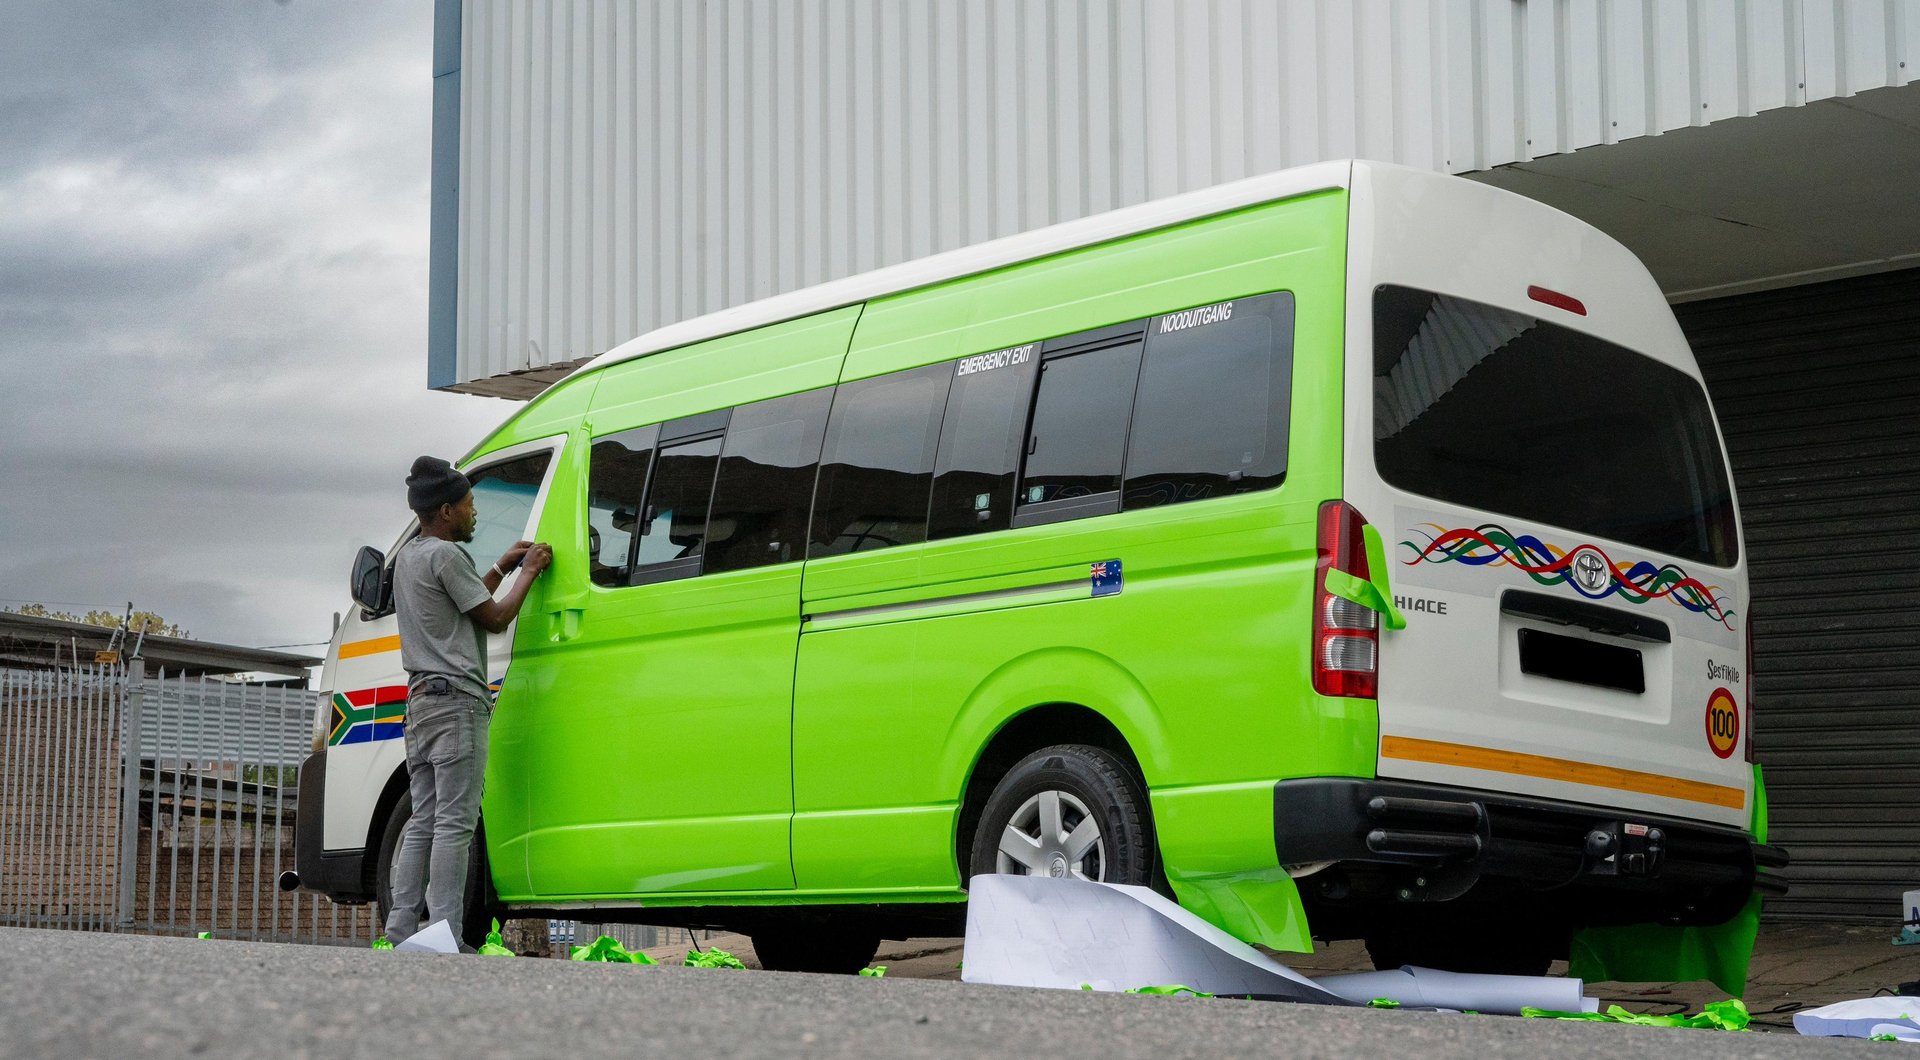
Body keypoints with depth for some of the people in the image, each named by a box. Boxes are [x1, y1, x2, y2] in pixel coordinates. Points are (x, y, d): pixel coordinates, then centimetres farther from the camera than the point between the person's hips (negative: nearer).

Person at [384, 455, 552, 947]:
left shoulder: (407, 556, 19)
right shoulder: (446, 555, -11)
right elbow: (494, 618, -6)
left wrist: (502, 567, 26)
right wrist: (528, 572, 6)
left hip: (420, 701, 10)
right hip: (456, 700, -10)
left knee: (422, 822, 9)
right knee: (454, 822, -11)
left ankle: (400, 930, 5)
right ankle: (446, 938, -14)